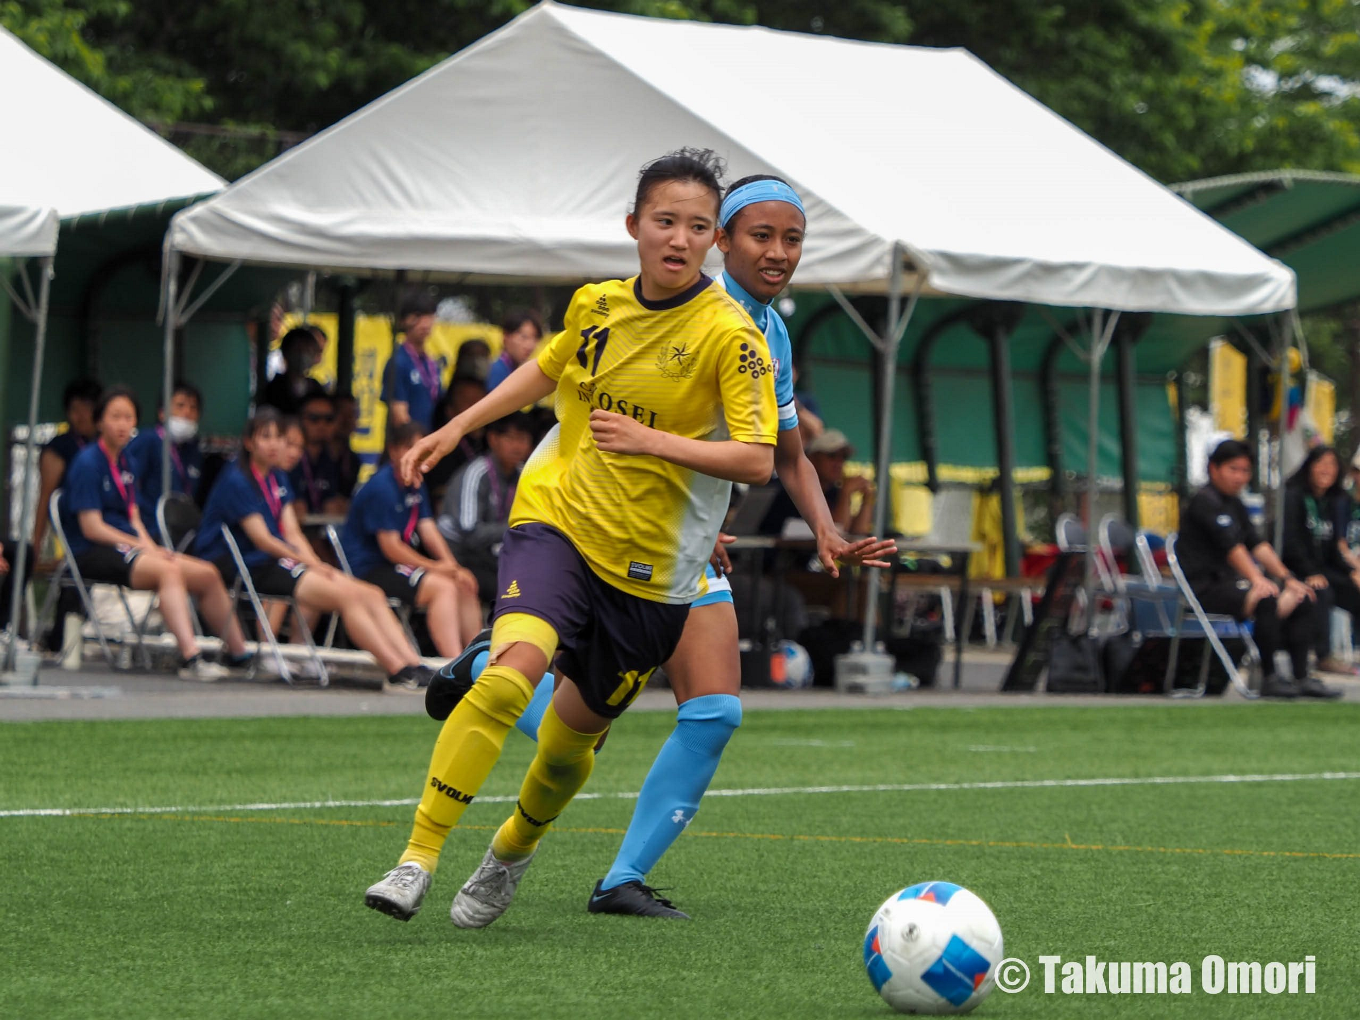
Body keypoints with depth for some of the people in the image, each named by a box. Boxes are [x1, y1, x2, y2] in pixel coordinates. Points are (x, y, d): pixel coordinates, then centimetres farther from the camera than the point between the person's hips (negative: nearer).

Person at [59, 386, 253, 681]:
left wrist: (150, 547, -3)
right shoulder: (88, 463, -9)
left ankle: (239, 655, 5)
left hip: (126, 546, 9)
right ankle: (190, 658, -46)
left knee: (206, 574, -2)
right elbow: (91, 528, -15)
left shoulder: (125, 461, 17)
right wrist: (142, 547, -15)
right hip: (93, 554, -9)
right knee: (169, 571, -33)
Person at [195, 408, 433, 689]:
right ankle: (398, 671, -28)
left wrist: (317, 566, -7)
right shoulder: (236, 481, -9)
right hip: (253, 568, -9)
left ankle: (413, 665, -20)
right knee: (348, 596, -25)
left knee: (371, 595, -9)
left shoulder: (278, 479, 18)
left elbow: (292, 533, 10)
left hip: (281, 561, 9)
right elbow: (262, 540, -12)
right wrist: (310, 563, -10)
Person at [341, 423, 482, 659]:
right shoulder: (381, 488, -18)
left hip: (399, 566, 10)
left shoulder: (416, 486, 12)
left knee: (465, 586, 6)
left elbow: (428, 531, 5)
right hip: (369, 568, -10)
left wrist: (453, 568, -10)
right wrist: (435, 567, -18)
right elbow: (390, 548, -20)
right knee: (442, 587, -26)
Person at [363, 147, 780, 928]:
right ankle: (418, 860, -24)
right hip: (557, 519, 1)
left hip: (649, 567, -1)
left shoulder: (729, 335, -12)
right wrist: (457, 429, 23)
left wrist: (651, 440, -25)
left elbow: (757, 460, -18)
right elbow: (549, 369, 24)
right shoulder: (597, 305, 2)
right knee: (513, 670, -26)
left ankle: (514, 849, 44)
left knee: (573, 738, 12)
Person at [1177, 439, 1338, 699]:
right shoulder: (1205, 501, -10)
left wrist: (1287, 578, 5)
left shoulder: (1234, 505, 21)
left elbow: (1258, 545, 15)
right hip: (1205, 587, -10)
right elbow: (1231, 545, -23)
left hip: (1229, 581, 10)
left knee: (1301, 598, 0)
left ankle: (1302, 678, -6)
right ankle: (1268, 679, -28)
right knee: (1265, 600, -34)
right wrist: (1256, 579, -33)